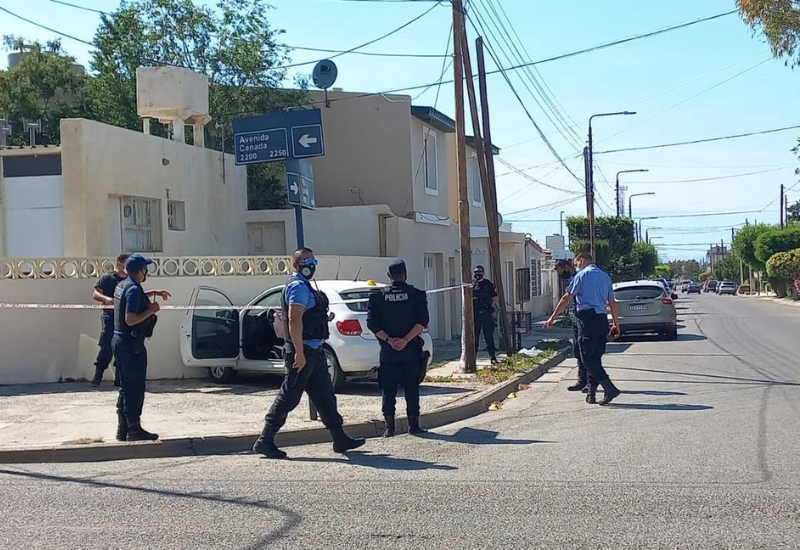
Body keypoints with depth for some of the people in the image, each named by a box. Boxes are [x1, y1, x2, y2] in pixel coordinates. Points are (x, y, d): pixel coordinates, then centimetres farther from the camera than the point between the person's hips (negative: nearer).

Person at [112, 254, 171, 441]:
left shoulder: (122, 286, 11)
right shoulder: (134, 290, -19)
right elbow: (130, 319, -26)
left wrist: (153, 293, 30)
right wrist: (150, 310, -16)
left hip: (119, 340, 10)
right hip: (131, 343, -10)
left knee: (126, 387, 15)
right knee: (135, 387, -3)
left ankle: (123, 429, 19)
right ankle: (134, 429, 0)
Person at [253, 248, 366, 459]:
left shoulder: (304, 286, 19)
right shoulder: (298, 286, -13)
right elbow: (294, 320, -22)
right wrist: (299, 353, -26)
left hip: (314, 352, 10)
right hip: (303, 352, -10)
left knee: (325, 395, 10)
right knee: (289, 398, -5)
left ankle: (340, 439, 14)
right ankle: (265, 441, 1)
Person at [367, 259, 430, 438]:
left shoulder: (378, 297, 2)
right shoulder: (416, 295, -2)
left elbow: (372, 323, -6)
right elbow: (422, 321, -11)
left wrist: (388, 339, -9)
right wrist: (405, 340, -15)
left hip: (388, 350, 1)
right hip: (411, 350, -1)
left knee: (388, 390, 6)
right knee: (411, 389, 8)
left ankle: (389, 427, 4)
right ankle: (413, 425, 8)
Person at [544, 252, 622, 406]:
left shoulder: (582, 275, -3)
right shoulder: (605, 276, 17)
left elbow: (566, 298, -3)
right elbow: (612, 303, 17)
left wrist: (552, 318, 2)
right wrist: (616, 324, 22)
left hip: (587, 318, -7)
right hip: (602, 319, 7)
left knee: (587, 358, -6)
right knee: (596, 357, 10)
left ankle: (610, 388, -17)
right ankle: (591, 393, 9)